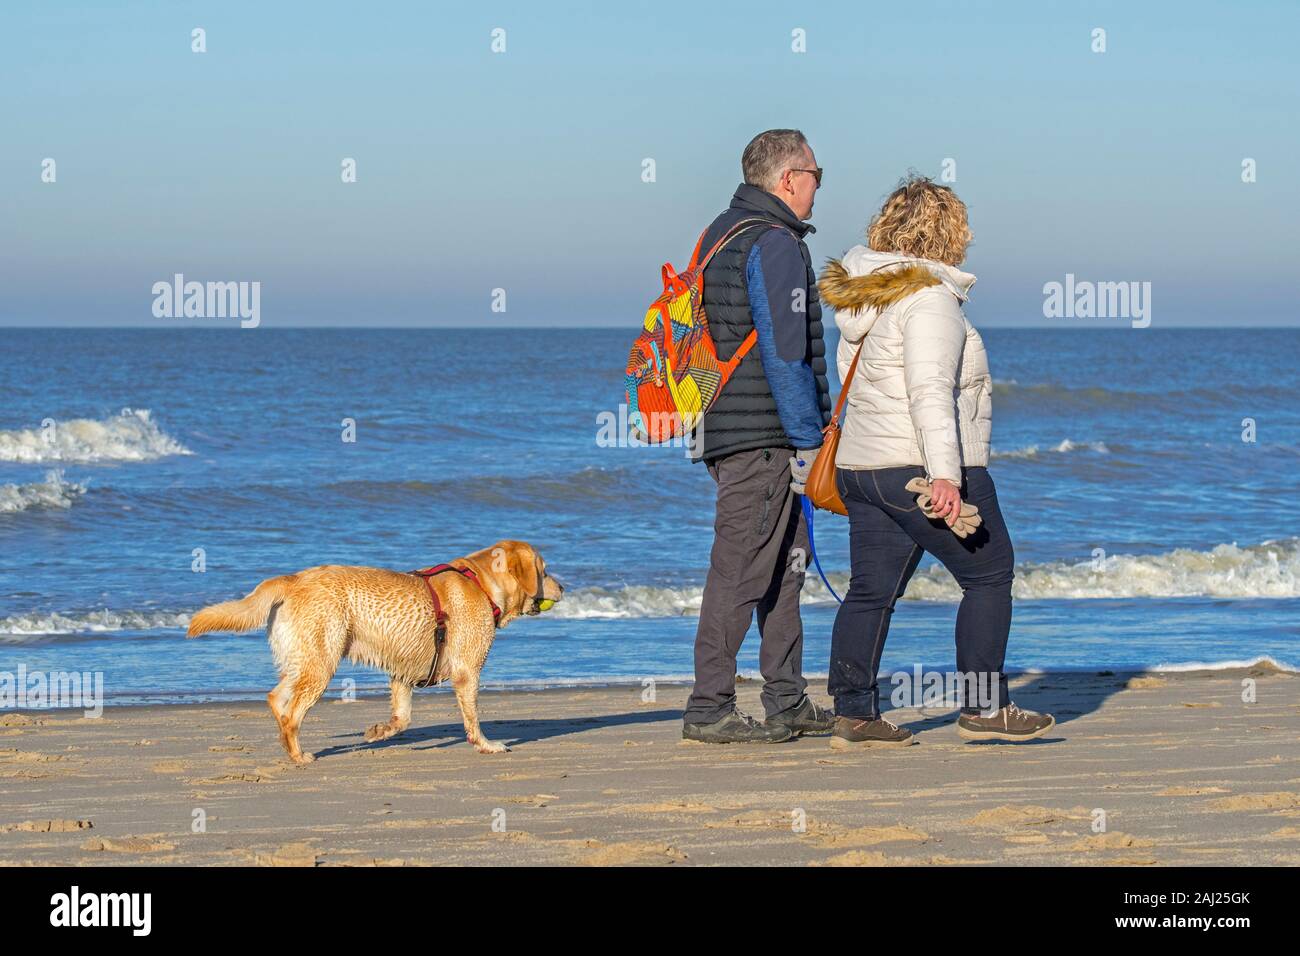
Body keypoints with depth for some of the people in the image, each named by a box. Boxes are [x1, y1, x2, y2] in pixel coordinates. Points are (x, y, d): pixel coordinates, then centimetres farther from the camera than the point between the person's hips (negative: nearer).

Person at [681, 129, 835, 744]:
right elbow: (784, 352, -19)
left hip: (724, 430, 10)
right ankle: (709, 709, -5)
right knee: (743, 568, -7)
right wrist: (808, 440, -16)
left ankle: (788, 703, 18)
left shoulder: (720, 235, 18)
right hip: (762, 437, -10)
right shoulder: (774, 243, -13)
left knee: (785, 561, 15)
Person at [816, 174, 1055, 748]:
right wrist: (943, 474, -29)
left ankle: (853, 713, 5)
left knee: (871, 590, 8)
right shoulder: (928, 298, -15)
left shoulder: (864, 297, 13)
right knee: (988, 576, 4)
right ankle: (982, 708, 5)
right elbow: (930, 390, -24)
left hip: (859, 465, 9)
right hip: (920, 467, -9)